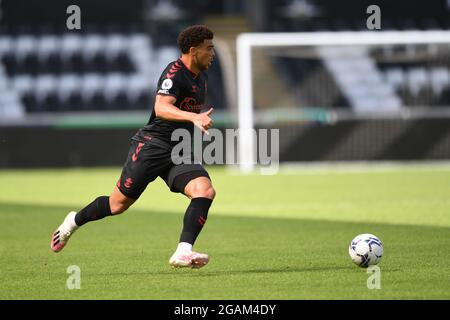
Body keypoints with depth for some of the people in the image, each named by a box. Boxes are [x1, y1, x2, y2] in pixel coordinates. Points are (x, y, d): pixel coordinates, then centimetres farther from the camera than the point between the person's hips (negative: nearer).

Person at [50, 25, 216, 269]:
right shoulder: (174, 73, -16)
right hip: (152, 145, -7)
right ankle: (74, 221, 30)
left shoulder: (201, 75, 12)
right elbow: (161, 108, -34)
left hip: (180, 153, 7)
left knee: (205, 191, -21)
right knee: (119, 204, 2)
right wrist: (193, 117, -46)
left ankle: (183, 253, -27)